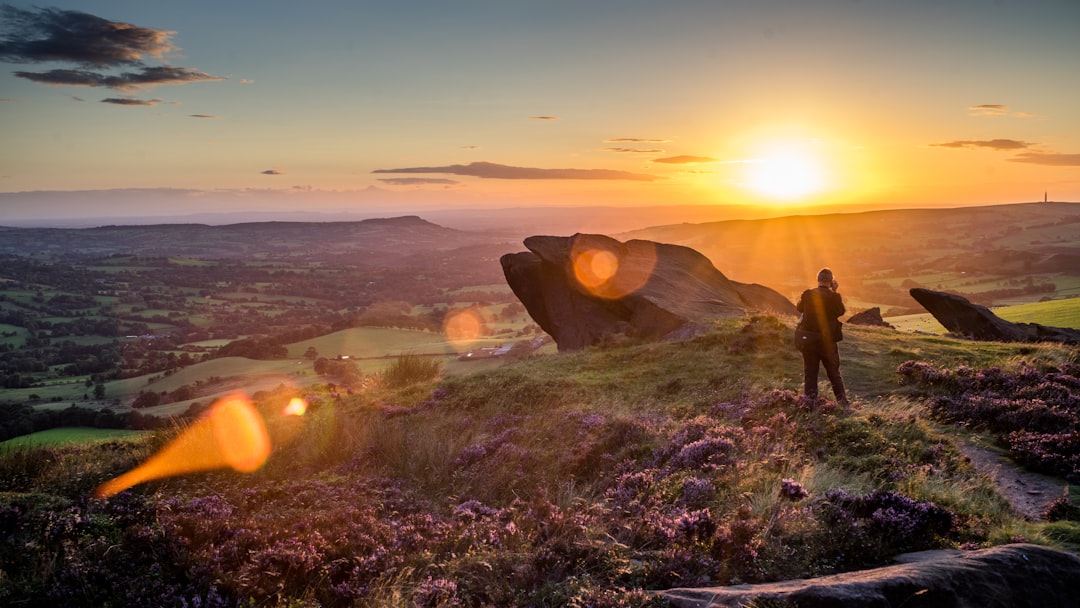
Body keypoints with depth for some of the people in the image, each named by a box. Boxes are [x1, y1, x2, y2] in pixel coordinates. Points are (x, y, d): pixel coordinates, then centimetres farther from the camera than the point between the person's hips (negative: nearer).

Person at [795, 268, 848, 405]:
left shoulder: (808, 294, -7)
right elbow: (841, 311, 5)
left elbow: (799, 308, 11)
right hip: (827, 341, -1)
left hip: (808, 341, 1)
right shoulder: (834, 297, -13)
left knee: (809, 373, 9)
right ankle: (843, 402, 21)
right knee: (834, 373, 15)